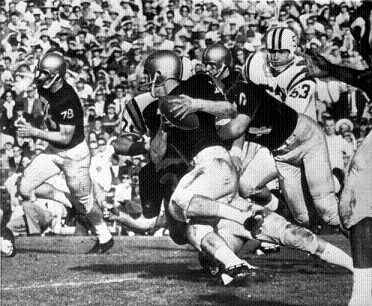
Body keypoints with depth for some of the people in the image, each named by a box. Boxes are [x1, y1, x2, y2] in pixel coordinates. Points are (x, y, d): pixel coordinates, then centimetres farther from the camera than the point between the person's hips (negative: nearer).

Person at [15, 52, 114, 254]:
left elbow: (65, 138, -26)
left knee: (84, 203, 8)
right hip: (53, 151, 8)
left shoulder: (67, 101, -31)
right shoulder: (43, 87, -7)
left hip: (74, 154, -7)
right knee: (24, 188, -6)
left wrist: (35, 133, -26)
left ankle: (105, 239, 30)